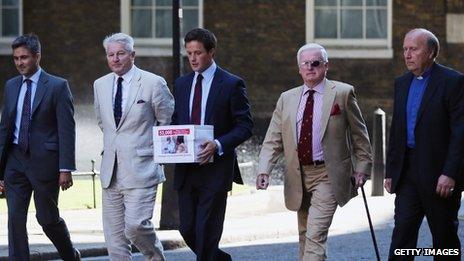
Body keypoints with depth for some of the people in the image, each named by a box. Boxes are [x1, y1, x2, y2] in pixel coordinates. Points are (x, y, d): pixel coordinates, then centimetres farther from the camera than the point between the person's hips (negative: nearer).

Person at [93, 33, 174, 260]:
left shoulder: (153, 83, -6)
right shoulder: (100, 85, 10)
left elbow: (168, 122, 3)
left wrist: (156, 150, 5)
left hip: (140, 170, -5)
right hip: (110, 171, 5)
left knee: (135, 225, -14)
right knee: (113, 232, 3)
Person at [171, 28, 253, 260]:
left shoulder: (232, 84, -4)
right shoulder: (181, 84, 13)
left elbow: (245, 126, -6)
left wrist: (218, 145, -20)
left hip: (215, 169, -5)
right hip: (185, 170, 6)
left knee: (206, 230, -7)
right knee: (187, 229, 7)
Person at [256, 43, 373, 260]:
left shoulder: (342, 93, -1)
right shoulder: (287, 99, 10)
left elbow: (359, 134, 4)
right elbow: (273, 140, 5)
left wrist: (361, 167, 0)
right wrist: (264, 170, -10)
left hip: (327, 175, -5)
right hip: (298, 176, 5)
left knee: (315, 236, -15)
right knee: (305, 235, 14)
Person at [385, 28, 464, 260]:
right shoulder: (402, 83, 13)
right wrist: (390, 172, 13)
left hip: (440, 173, -6)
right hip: (407, 172, 6)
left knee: (445, 236, 5)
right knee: (402, 232, -2)